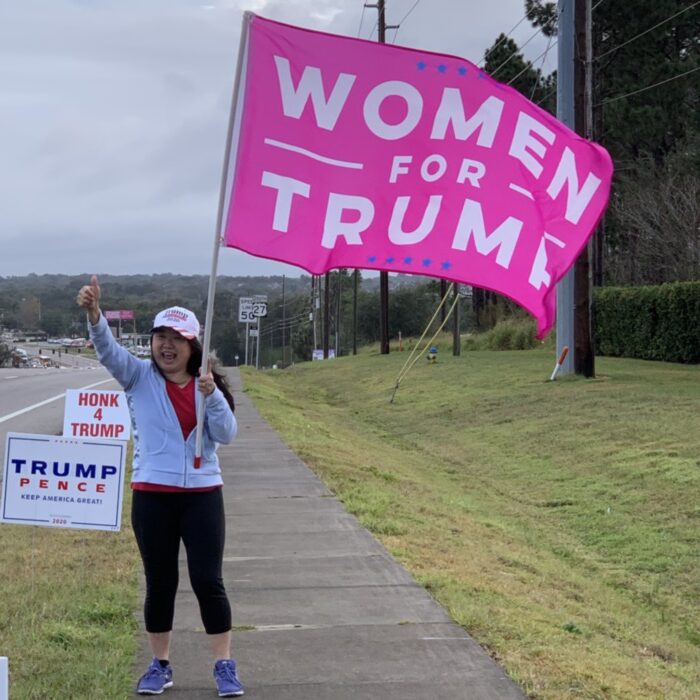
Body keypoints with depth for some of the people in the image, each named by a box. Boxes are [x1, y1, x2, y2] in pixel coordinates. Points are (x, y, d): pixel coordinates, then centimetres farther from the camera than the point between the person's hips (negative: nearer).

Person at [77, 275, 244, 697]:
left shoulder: (208, 385, 4)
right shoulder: (139, 377, 1)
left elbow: (227, 434, -4)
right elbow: (108, 350, -16)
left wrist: (211, 395, -19)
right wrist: (94, 314, -35)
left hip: (203, 495, 0)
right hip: (152, 496, 0)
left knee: (208, 580, 0)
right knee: (160, 582, 8)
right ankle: (160, 666, 21)